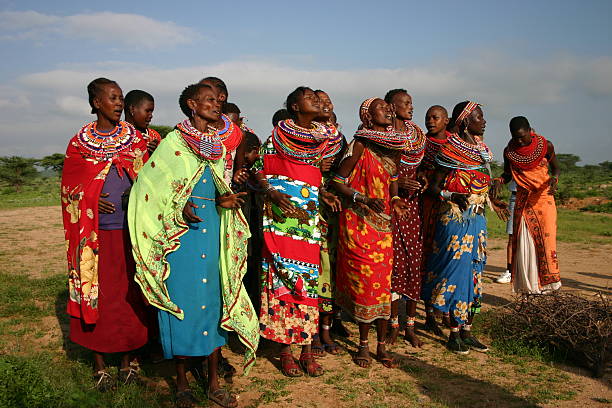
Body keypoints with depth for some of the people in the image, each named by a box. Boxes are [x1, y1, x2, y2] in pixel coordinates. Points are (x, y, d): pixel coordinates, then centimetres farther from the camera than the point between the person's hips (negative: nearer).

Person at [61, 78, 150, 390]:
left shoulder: (134, 138, 9)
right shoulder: (80, 142, 6)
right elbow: (69, 187, 7)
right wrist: (92, 200, -11)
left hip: (129, 229, 1)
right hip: (94, 232, -1)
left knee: (129, 293, 4)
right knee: (96, 292, 3)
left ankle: (128, 357, 19)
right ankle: (99, 362, 18)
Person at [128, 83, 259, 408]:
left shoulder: (218, 147, 14)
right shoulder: (173, 143, -3)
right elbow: (148, 188, -5)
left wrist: (224, 201, 2)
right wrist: (179, 209, -15)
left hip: (212, 231, 6)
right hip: (181, 233, -5)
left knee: (213, 299, 7)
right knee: (182, 305, -1)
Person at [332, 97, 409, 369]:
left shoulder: (394, 145, 10)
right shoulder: (359, 145, -8)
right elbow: (338, 181, -8)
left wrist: (395, 199, 4)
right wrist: (364, 199, -20)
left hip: (383, 222, 5)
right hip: (358, 221, -5)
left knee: (383, 282, 6)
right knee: (363, 281, 1)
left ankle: (381, 346, 18)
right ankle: (363, 344, 17)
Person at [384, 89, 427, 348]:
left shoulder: (418, 134, 15)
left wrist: (421, 178, 4)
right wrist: (396, 181, -17)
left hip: (413, 204, 5)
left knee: (415, 262, 3)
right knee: (394, 261, -2)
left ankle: (410, 326, 15)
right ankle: (394, 325, 12)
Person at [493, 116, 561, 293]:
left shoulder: (546, 146, -6)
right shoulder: (509, 151, -2)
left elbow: (556, 168, 7)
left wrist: (554, 178, -15)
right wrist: (499, 180, -10)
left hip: (544, 197, -1)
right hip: (523, 200, 1)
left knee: (546, 238, -5)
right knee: (524, 242, -2)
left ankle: (548, 281, 8)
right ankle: (528, 285, 6)